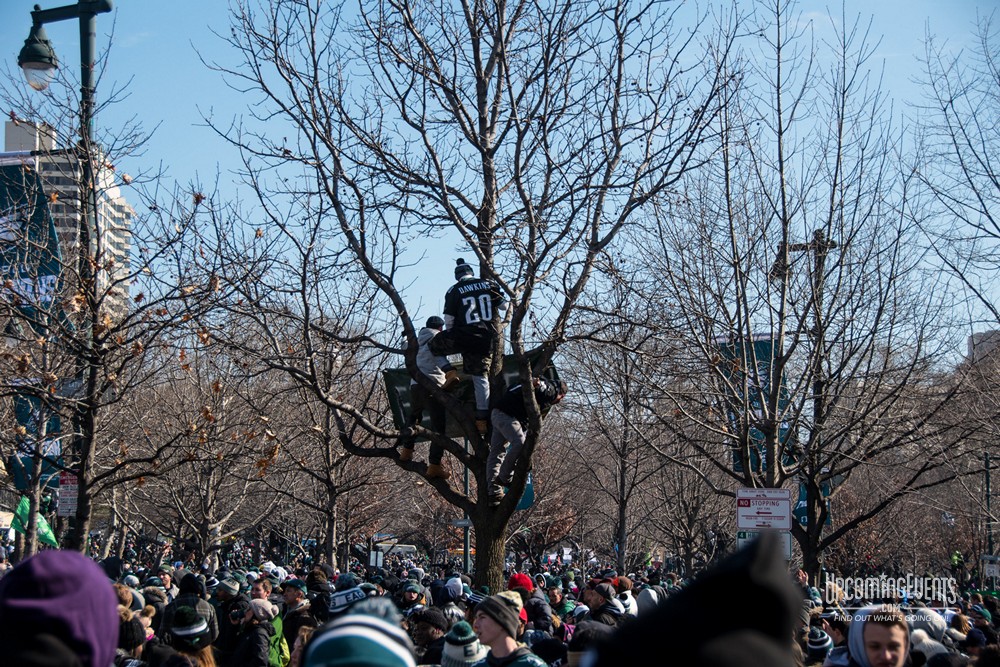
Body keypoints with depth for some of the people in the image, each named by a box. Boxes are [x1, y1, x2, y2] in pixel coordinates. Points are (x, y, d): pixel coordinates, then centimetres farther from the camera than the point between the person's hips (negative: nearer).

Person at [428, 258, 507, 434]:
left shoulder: (454, 291, 2)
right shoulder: (489, 285, 7)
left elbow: (449, 320, 0)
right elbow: (504, 305, 14)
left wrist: (450, 334, 18)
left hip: (462, 336, -3)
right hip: (487, 339, 3)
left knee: (433, 345, 17)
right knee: (481, 376, 6)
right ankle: (482, 417, 2)